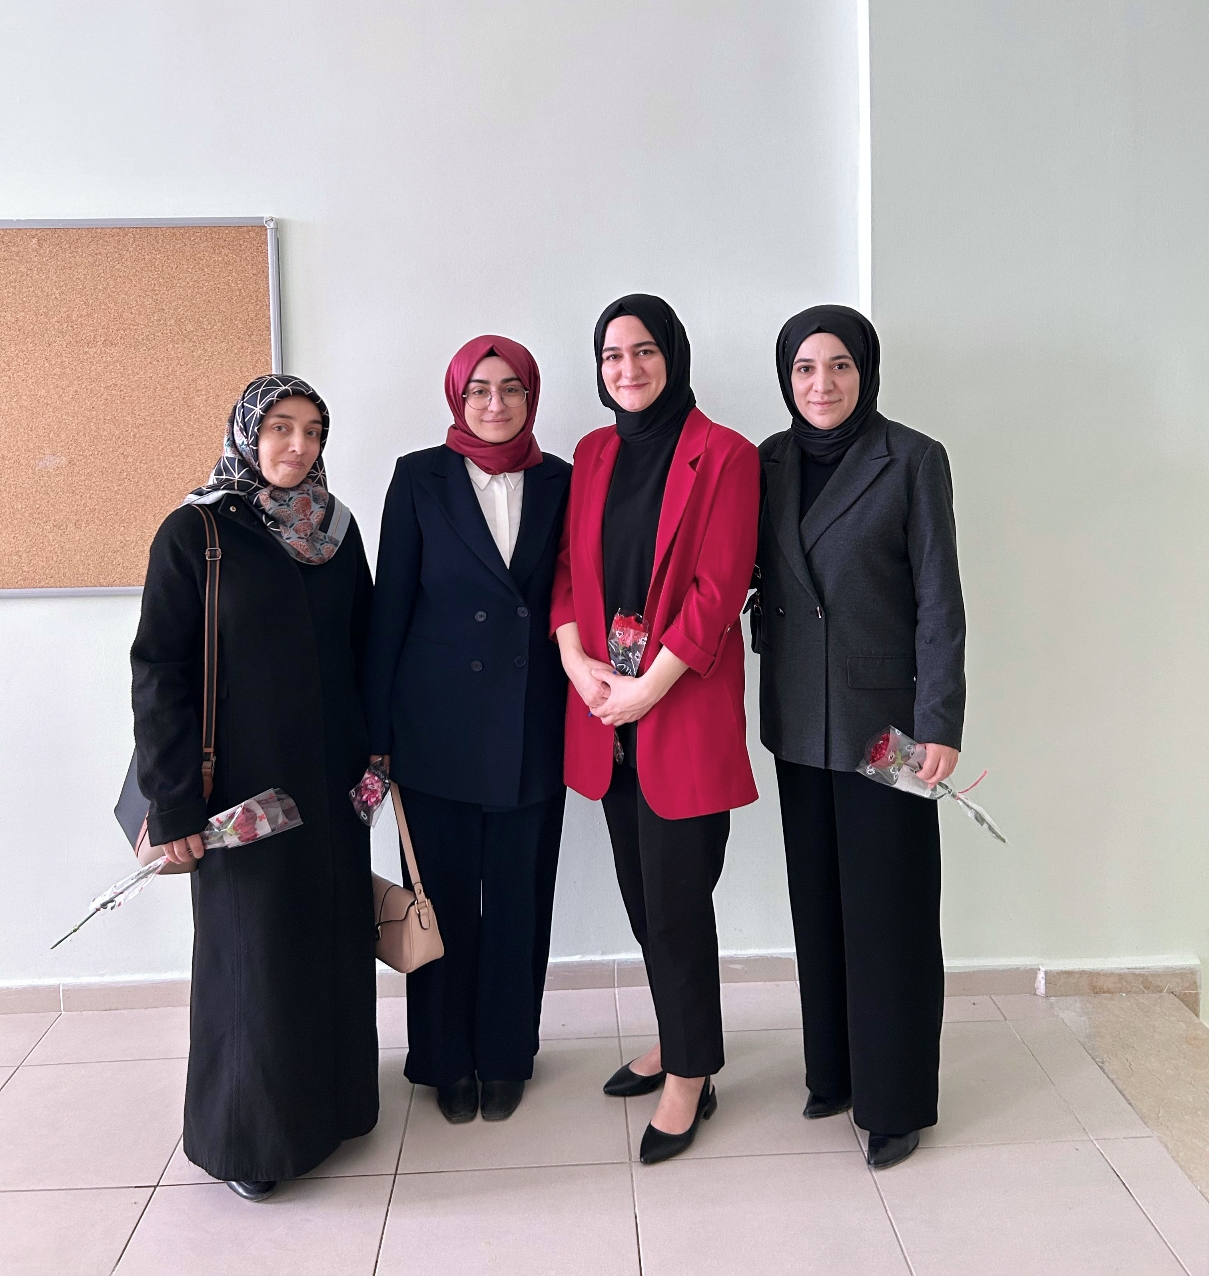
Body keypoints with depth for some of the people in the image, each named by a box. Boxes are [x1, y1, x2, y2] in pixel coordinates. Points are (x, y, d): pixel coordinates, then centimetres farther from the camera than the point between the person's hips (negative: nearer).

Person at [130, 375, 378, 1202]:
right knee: (251, 948, 6)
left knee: (336, 936, 13)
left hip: (331, 780, 5)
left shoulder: (337, 527, 6)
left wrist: (375, 750, 5)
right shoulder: (194, 532, -8)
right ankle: (246, 1134, 25)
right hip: (242, 784, -4)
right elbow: (158, 669, -10)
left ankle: (331, 1096, 34)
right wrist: (173, 800, -12)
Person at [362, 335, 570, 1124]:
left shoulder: (559, 482, 4)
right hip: (440, 724, -1)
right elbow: (390, 606, -1)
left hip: (532, 725, 2)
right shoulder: (420, 477, 0)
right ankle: (447, 1059, 28)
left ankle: (506, 1056, 29)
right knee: (444, 894, 9)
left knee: (520, 896, 10)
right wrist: (377, 731, -2)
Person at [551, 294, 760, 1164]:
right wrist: (579, 664, -4)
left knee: (676, 897, 1)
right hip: (605, 705, 6)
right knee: (640, 891, 15)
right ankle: (677, 1039, 35)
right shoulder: (593, 455, 12)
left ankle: (691, 1076, 21)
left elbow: (719, 588, -12)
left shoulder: (724, 456, -6)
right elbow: (569, 569, 11)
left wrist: (648, 687, -14)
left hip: (684, 707, -6)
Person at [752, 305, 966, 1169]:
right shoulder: (769, 462, 6)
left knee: (889, 908, 3)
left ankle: (896, 1099, 20)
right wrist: (770, 673, 2)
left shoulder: (913, 459, -7)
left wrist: (940, 724, -12)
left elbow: (939, 600, -8)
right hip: (799, 717, 5)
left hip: (882, 718, -4)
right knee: (818, 900, 14)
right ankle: (833, 1071, 31)